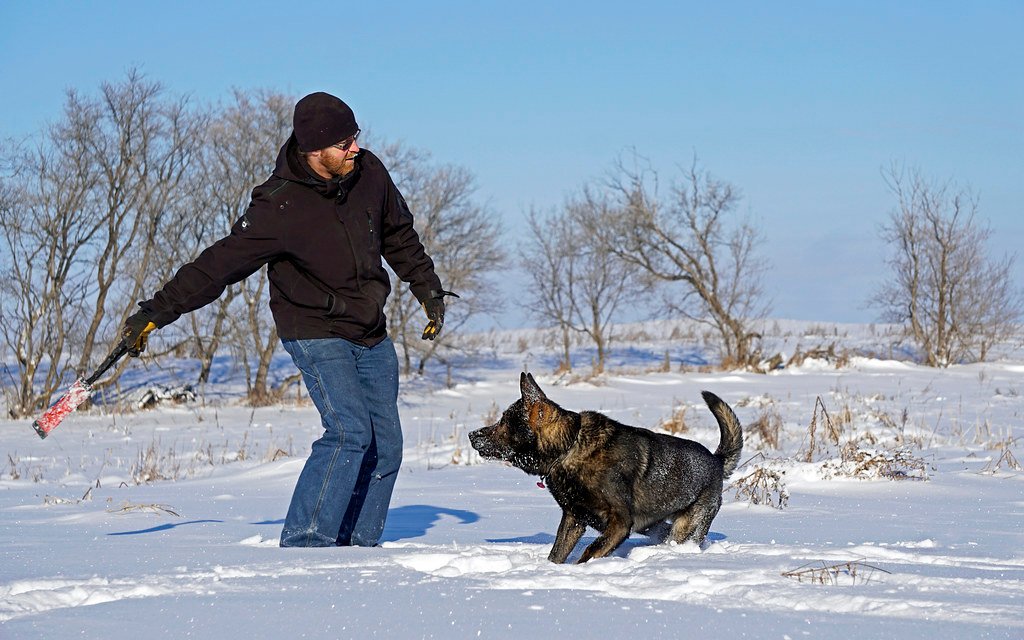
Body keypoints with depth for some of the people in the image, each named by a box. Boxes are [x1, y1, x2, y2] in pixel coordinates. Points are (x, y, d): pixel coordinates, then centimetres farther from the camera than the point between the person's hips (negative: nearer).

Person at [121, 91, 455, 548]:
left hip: (372, 335, 6)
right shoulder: (280, 206, -21)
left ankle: (355, 544, 12)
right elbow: (220, 263, -18)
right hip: (316, 334, -6)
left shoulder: (369, 173, -4)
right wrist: (156, 312, -19)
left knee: (385, 445, 4)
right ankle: (305, 543, -17)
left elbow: (400, 236, 15)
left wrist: (428, 290, 20)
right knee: (349, 431, -21)